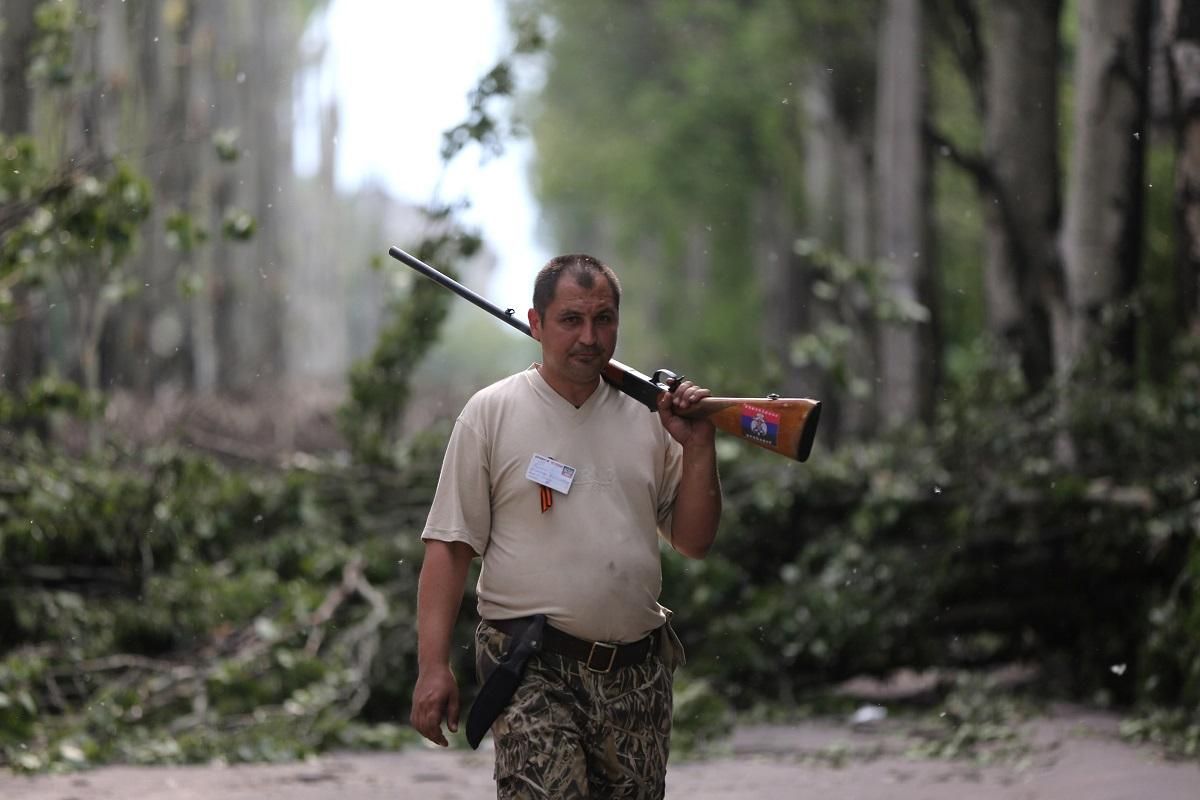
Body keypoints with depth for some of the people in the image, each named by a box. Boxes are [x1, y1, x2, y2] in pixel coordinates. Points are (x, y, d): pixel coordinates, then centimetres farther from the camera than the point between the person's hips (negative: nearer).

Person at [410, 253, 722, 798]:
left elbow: (693, 542, 14)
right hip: (533, 672, -4)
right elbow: (449, 547, -3)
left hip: (638, 673, 4)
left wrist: (698, 447, 0)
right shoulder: (492, 413, 1)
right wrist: (433, 666, -11)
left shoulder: (647, 416, 11)